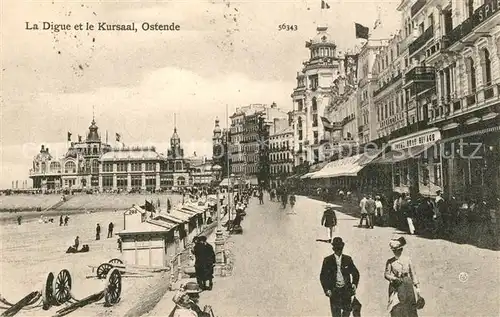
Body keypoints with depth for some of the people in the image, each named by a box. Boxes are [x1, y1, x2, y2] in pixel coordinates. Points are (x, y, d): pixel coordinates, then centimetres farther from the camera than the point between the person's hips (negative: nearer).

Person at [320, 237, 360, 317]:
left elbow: (355, 273, 15)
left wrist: (354, 284, 0)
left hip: (346, 290, 2)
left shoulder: (348, 259, 7)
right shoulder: (327, 260, 1)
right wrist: (326, 289, -6)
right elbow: (323, 276, 3)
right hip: (334, 291, -2)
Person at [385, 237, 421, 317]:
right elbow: (386, 274, 0)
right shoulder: (390, 261, -1)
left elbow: (413, 273, 7)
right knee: (396, 309, -6)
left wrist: (417, 287, 6)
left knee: (410, 307, 3)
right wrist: (395, 278, -18)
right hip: (396, 287, -1)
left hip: (407, 285, 1)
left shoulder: (407, 260, 3)